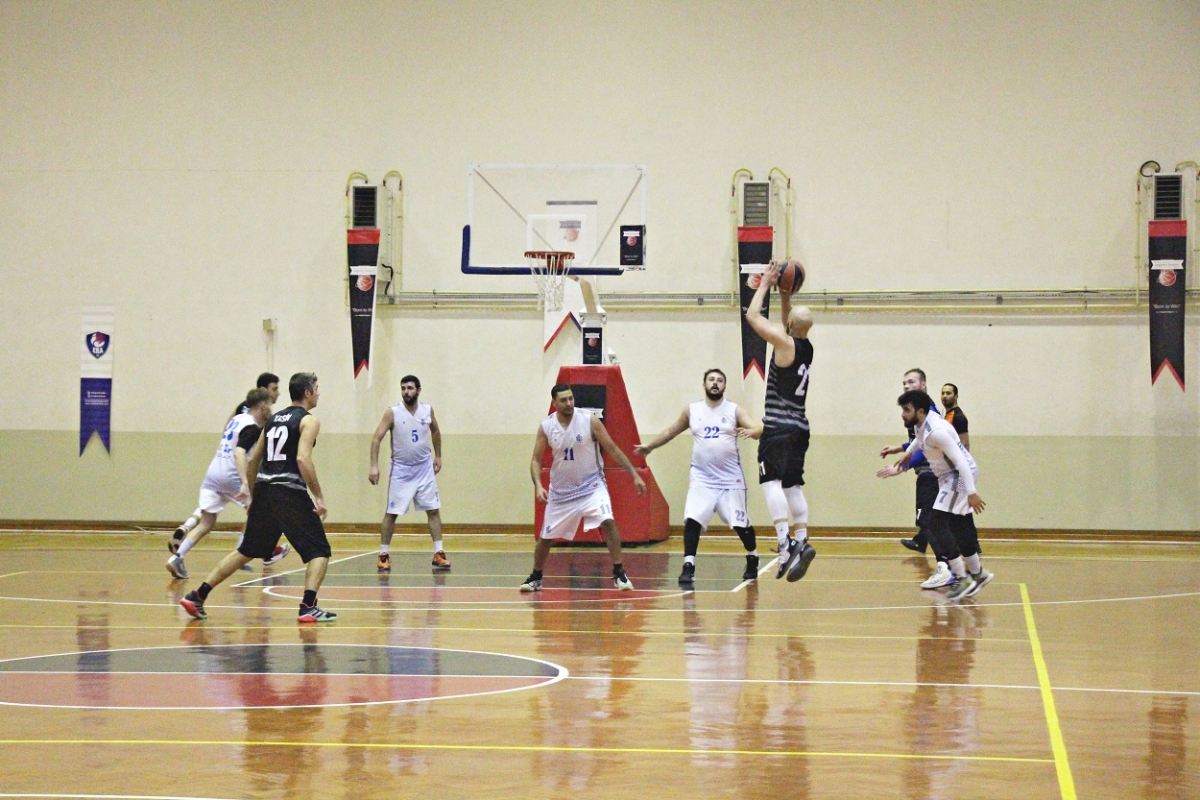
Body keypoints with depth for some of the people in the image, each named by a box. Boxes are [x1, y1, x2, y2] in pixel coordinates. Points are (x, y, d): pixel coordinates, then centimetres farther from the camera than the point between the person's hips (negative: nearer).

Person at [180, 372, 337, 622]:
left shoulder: (274, 419, 19)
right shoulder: (308, 421, -3)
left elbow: (253, 460, 20)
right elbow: (302, 458, -18)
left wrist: (254, 496, 28)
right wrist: (318, 497, -16)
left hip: (264, 490, 7)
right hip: (290, 493, -7)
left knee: (246, 550, 17)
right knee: (319, 551, 2)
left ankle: (197, 597, 14)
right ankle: (308, 607, -13)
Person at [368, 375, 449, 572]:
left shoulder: (427, 410, -2)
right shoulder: (392, 413, -12)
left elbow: (435, 432, 17)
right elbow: (377, 439, -13)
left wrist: (438, 456, 15)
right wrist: (374, 466, -21)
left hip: (424, 468, 3)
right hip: (401, 469, -3)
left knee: (433, 510, 0)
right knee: (391, 512, -1)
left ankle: (439, 554, 3)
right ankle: (384, 555, 8)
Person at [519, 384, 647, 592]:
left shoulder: (589, 421, -13)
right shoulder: (546, 427, -7)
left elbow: (612, 449, -8)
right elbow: (536, 460, -2)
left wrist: (635, 475, -10)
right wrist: (538, 485, -19)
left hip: (591, 485, -2)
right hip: (561, 490, 2)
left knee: (608, 522, -25)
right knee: (545, 537, 8)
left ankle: (619, 574, -15)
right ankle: (535, 578, 31)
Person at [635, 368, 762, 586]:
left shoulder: (734, 410, -1)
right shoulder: (692, 411, 7)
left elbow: (757, 429, -13)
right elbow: (671, 431, 22)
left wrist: (750, 431, -36)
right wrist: (650, 447, 29)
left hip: (730, 478, -1)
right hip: (702, 478, 1)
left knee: (741, 523, 4)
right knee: (692, 520, -15)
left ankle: (753, 560, 28)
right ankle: (688, 567, -13)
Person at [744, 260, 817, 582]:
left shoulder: (785, 343, -11)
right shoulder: (806, 347, 10)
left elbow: (752, 316, -8)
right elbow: (787, 322, 30)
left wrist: (766, 283, 2)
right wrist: (784, 292, 22)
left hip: (779, 426, -8)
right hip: (800, 426, 8)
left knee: (771, 480, -14)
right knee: (792, 486, 14)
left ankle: (786, 543, -28)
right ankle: (801, 542, 7)